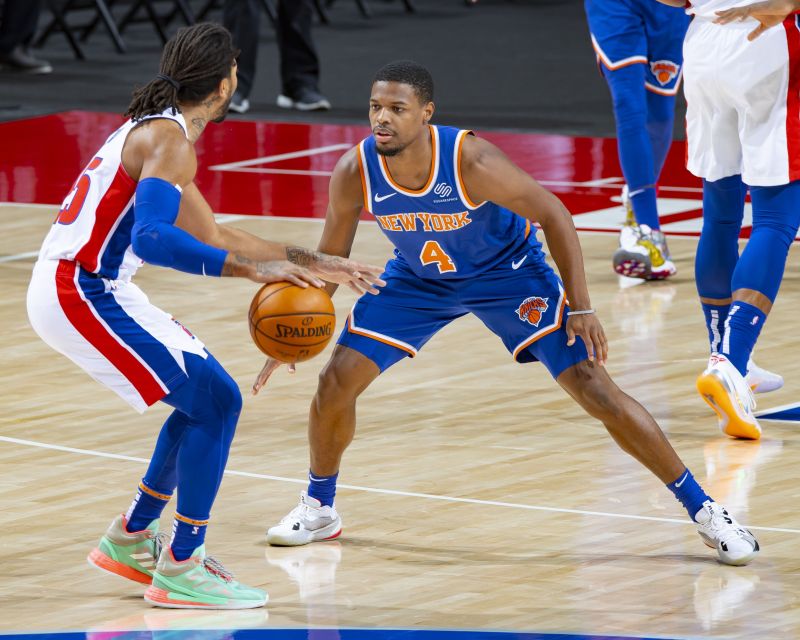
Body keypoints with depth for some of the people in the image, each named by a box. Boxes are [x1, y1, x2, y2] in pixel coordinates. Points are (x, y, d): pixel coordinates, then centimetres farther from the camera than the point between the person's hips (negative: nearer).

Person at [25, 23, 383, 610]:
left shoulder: (156, 131, 18)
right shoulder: (170, 141, -15)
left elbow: (212, 236, 25)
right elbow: (150, 238, -30)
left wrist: (313, 264, 24)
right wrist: (250, 268, -32)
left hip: (81, 289, 10)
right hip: (81, 293, -10)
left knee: (204, 396, 18)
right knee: (215, 401, -9)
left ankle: (131, 540, 26)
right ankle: (179, 570, -5)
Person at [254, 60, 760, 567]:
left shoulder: (471, 161, -35)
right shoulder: (355, 173, -24)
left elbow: (554, 215, -22)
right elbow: (330, 258, -6)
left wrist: (581, 309, -23)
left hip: (506, 273, -3)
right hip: (417, 278, 4)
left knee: (594, 388, -11)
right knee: (336, 383, -8)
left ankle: (703, 509, -2)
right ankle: (319, 509, 18)